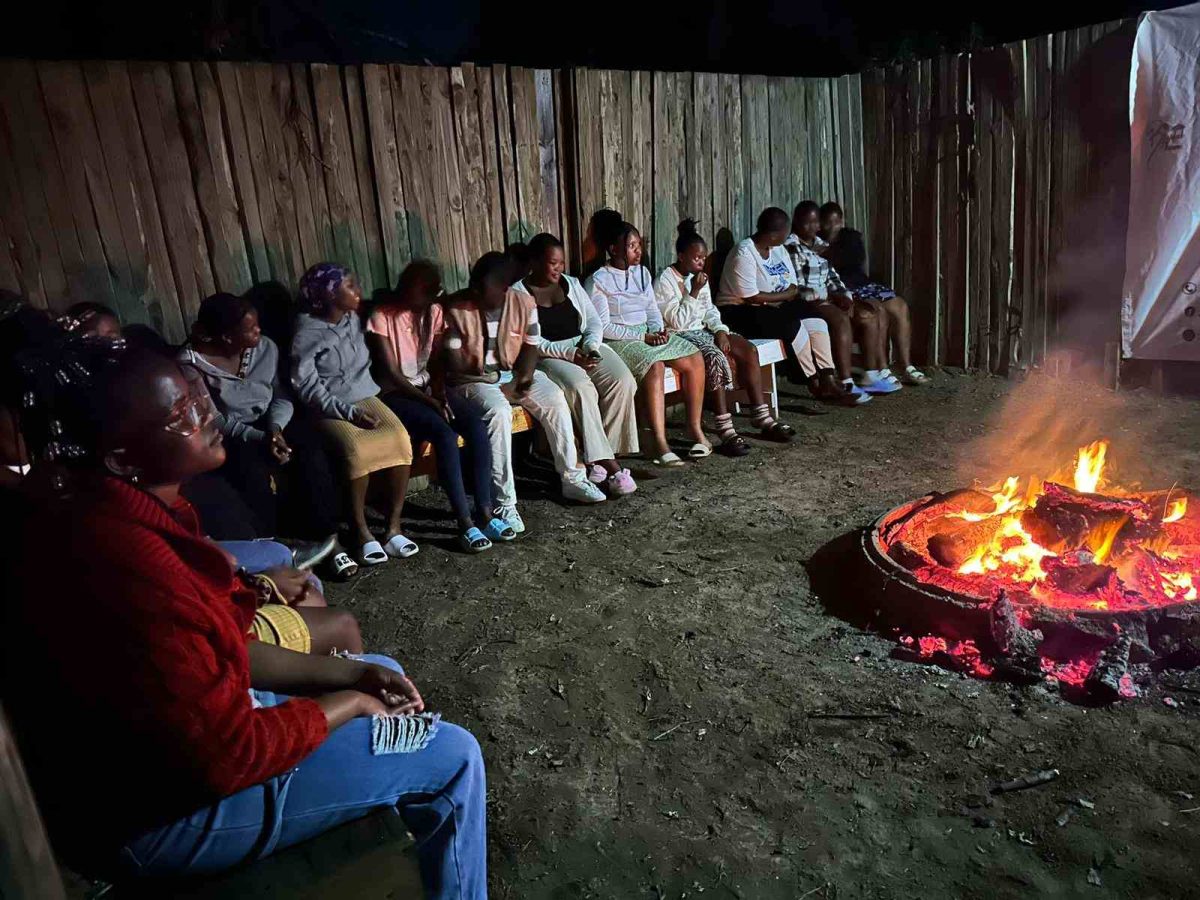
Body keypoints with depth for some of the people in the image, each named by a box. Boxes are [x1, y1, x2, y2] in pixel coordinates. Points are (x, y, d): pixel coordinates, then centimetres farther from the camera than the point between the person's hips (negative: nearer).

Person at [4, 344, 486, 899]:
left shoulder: (118, 518, -1)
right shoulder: (129, 566, -34)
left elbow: (213, 651, 6)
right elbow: (226, 756, -28)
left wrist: (349, 675, -1)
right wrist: (348, 704, -12)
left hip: (186, 721, 10)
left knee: (377, 672, 21)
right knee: (453, 759, -8)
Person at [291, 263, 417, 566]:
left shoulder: (354, 320, 8)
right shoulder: (306, 335, -9)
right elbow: (307, 389, -13)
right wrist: (349, 412, -22)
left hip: (366, 397, 5)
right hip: (331, 409, -5)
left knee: (400, 439, -25)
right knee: (357, 450, -34)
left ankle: (393, 526, -17)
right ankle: (362, 532, -17)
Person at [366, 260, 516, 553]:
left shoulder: (433, 312, 5)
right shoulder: (382, 317, -12)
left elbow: (438, 361, 8)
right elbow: (391, 373, -14)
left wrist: (439, 392, -12)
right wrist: (429, 401, -20)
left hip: (428, 388, 6)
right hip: (396, 395, -5)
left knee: (475, 424, -22)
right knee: (444, 433, -31)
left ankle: (484, 512, -20)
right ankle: (465, 522, -26)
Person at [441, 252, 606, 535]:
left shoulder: (524, 304, -7)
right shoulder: (455, 308, -16)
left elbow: (531, 348, 2)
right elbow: (453, 364, -14)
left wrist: (522, 379, -17)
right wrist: (498, 384, -17)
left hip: (513, 373, 4)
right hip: (471, 380, -4)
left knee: (555, 399, -18)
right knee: (498, 411, -34)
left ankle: (572, 478, -3)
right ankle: (504, 503, -30)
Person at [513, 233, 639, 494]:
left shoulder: (571, 284, 16)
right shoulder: (518, 293, 0)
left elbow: (594, 322, 11)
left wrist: (590, 347, -11)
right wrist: (569, 354, -20)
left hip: (586, 347, 5)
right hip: (548, 356, -5)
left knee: (623, 380, -24)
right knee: (580, 387, -35)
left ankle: (601, 458, -21)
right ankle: (609, 464, -33)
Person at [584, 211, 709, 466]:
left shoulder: (642, 272, 14)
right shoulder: (598, 281, -7)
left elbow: (653, 310, 17)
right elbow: (603, 327, -13)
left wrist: (658, 330, -6)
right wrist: (643, 337, -17)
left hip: (649, 333, 7)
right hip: (618, 340, -7)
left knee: (695, 359, -14)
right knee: (654, 366, -36)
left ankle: (695, 428, -6)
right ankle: (659, 444, -37)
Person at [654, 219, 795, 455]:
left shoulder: (699, 277, 13)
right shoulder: (665, 281, -12)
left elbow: (709, 310, 15)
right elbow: (677, 322, -18)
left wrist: (720, 330, -3)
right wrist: (693, 292, -20)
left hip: (703, 330, 8)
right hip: (681, 336, -8)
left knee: (749, 350, -10)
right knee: (716, 358, -35)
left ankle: (762, 418, -7)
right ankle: (726, 431, -35)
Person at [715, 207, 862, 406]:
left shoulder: (779, 249, 9)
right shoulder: (744, 254, -18)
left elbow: (793, 288, 8)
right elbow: (752, 297, -23)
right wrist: (785, 295, -12)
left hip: (774, 306, 9)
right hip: (740, 312, -8)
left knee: (817, 322, -12)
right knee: (793, 326, -27)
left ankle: (828, 382, -17)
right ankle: (815, 384, -13)